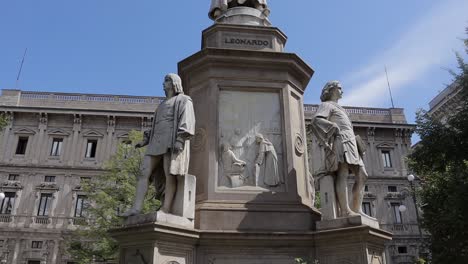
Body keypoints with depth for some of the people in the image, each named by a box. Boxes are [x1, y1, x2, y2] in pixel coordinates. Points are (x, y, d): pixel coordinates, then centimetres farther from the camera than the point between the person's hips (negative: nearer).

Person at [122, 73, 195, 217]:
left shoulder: (183, 100, 9)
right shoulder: (163, 104, 33)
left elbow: (186, 121, -7)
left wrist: (180, 140, -21)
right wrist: (146, 140, 19)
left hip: (172, 140, -7)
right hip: (157, 141, 7)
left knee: (169, 175, -15)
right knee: (144, 172, -10)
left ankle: (165, 210, -20)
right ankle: (136, 207, -19)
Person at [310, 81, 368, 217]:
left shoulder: (339, 108, 35)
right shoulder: (327, 105, 8)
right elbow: (316, 120, -12)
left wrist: (357, 145, 18)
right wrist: (335, 128, -15)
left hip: (350, 143, 9)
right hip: (340, 141, -9)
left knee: (362, 176, 0)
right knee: (343, 174, -20)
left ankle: (357, 210, -5)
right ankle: (345, 211, -29)